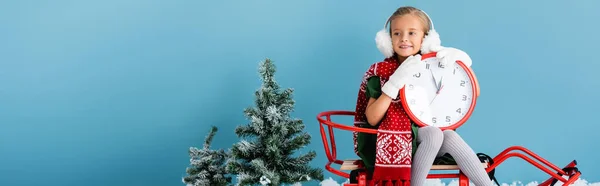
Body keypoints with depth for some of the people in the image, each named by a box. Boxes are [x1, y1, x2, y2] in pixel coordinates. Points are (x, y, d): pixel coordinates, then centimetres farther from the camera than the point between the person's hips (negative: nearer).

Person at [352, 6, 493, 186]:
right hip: (394, 139, -4)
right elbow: (372, 119, -15)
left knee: (450, 136, -26)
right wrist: (395, 83, -24)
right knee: (434, 133, -29)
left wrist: (462, 60, -12)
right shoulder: (381, 71, -7)